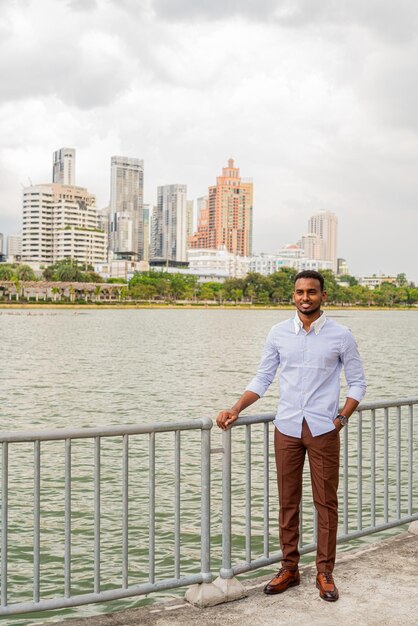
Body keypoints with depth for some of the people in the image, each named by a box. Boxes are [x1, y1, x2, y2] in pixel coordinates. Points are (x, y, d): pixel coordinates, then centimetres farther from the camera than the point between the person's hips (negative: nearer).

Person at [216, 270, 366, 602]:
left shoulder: (341, 335, -2)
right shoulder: (278, 333, 3)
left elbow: (358, 382, 4)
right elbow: (263, 378, 7)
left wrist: (341, 418, -6)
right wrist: (236, 410, -4)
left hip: (324, 430, -2)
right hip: (287, 428, 2)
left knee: (326, 502, 5)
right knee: (287, 501, 9)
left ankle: (325, 572, 18)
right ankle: (289, 568, 21)